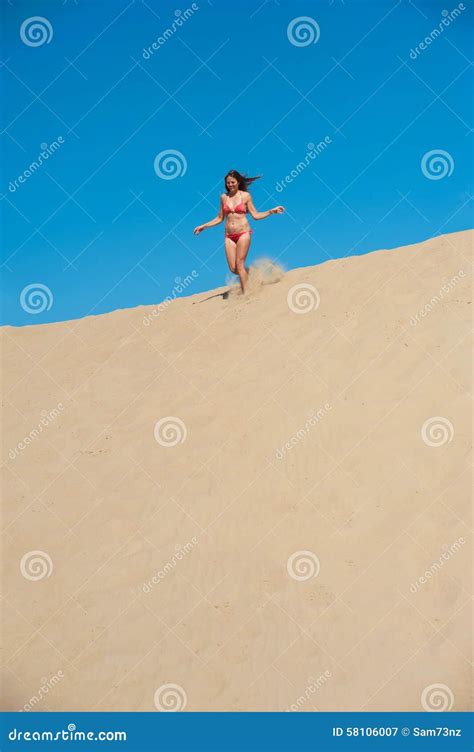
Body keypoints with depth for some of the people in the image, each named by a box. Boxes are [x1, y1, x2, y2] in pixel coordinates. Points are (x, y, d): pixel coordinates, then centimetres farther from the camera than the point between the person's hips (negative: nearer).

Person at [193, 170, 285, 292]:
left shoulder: (245, 195, 2)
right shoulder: (224, 197, 10)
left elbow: (255, 215, 3)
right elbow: (220, 218, 17)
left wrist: (271, 211, -7)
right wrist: (204, 226, 14)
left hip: (243, 233, -3)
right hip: (229, 236, 4)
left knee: (239, 264, -12)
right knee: (233, 269, -5)